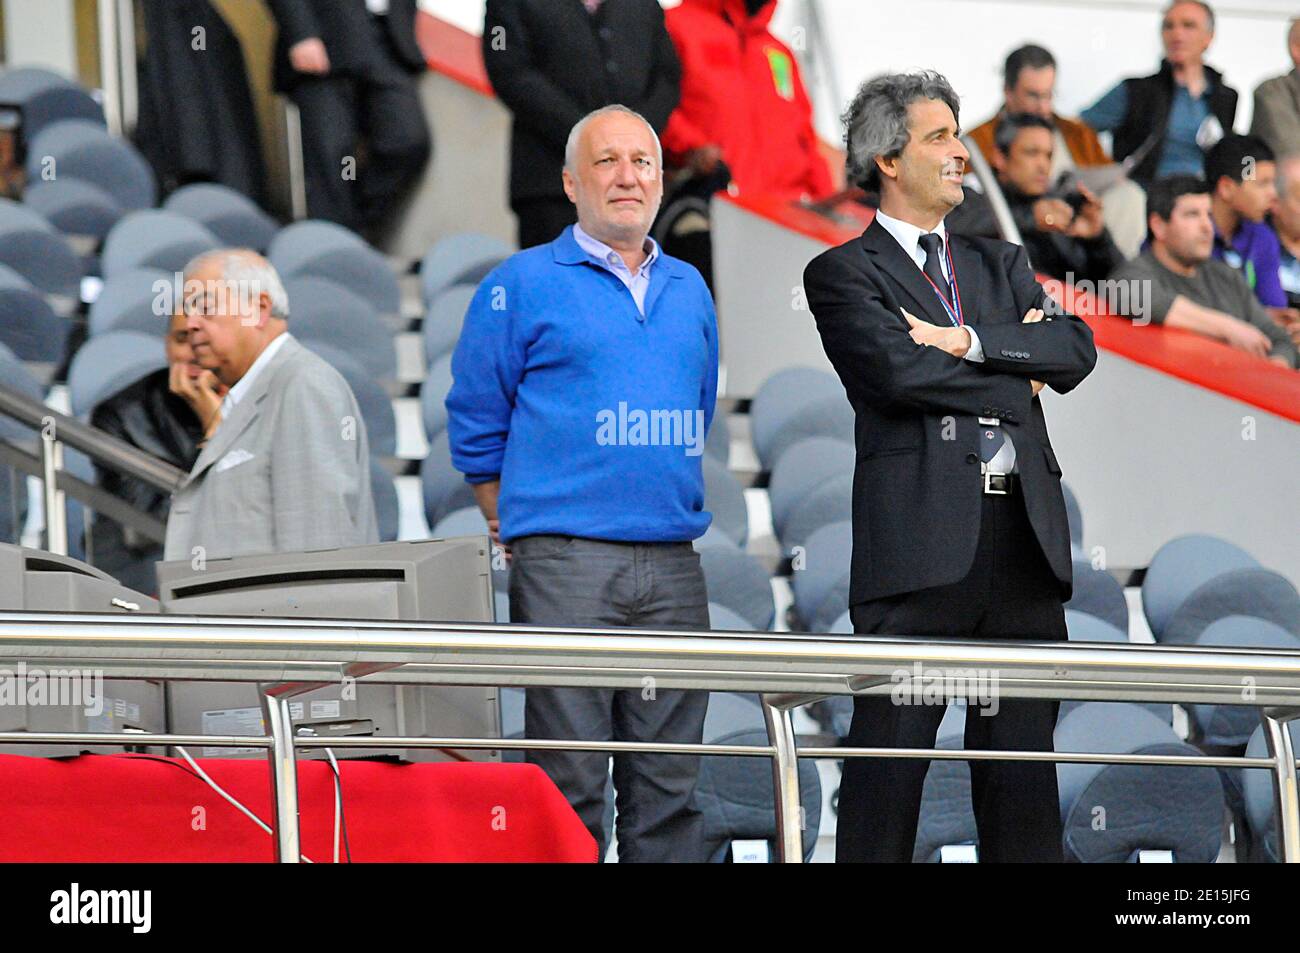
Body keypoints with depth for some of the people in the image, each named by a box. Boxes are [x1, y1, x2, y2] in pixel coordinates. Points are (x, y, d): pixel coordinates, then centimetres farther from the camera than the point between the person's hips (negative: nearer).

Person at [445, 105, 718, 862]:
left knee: (669, 784, 5)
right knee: (569, 779, -7)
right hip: (565, 564, -5)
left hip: (673, 565, 5)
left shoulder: (689, 291, 16)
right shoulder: (523, 286, 2)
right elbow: (477, 426, 5)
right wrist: (517, 529, 5)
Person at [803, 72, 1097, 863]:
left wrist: (970, 343, -6)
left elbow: (1076, 350, 7)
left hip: (1024, 531, 5)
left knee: (1024, 754, 4)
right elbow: (897, 369, -12)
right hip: (923, 537, -5)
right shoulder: (844, 274, 5)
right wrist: (1014, 376, -1)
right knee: (892, 750, -7)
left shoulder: (1000, 265, 23)